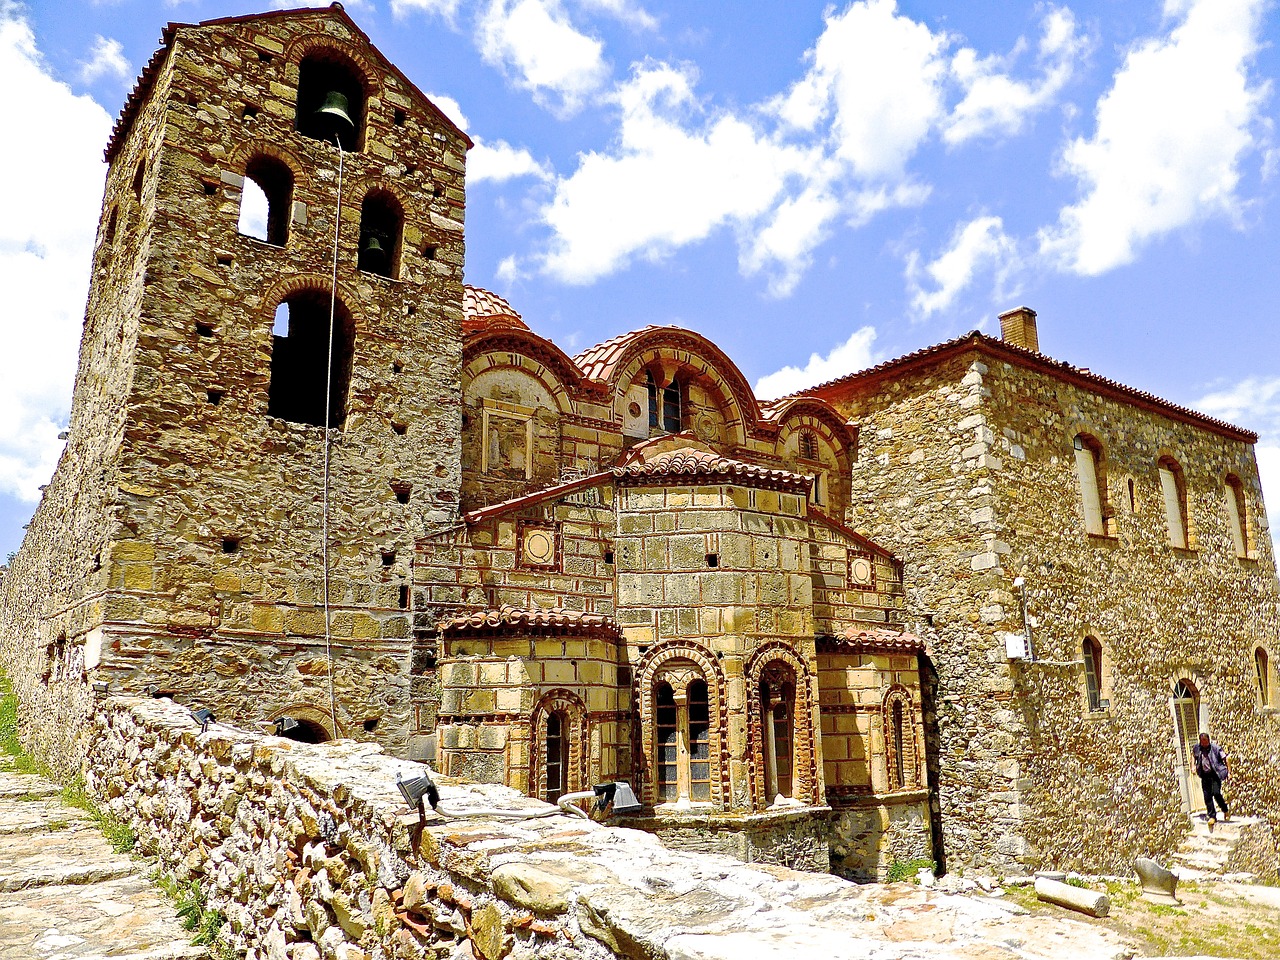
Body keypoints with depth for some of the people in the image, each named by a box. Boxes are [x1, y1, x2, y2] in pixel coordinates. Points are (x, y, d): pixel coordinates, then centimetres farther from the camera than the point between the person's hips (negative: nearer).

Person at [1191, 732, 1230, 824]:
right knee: (1207, 797, 3)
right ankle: (1211, 817, 13)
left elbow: (1225, 759, -4)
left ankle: (1225, 811, 8)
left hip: (1215, 774, -4)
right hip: (1204, 775, 4)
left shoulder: (1215, 748, -8)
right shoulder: (1196, 748, 3)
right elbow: (1193, 755, 24)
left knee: (1216, 793, -17)